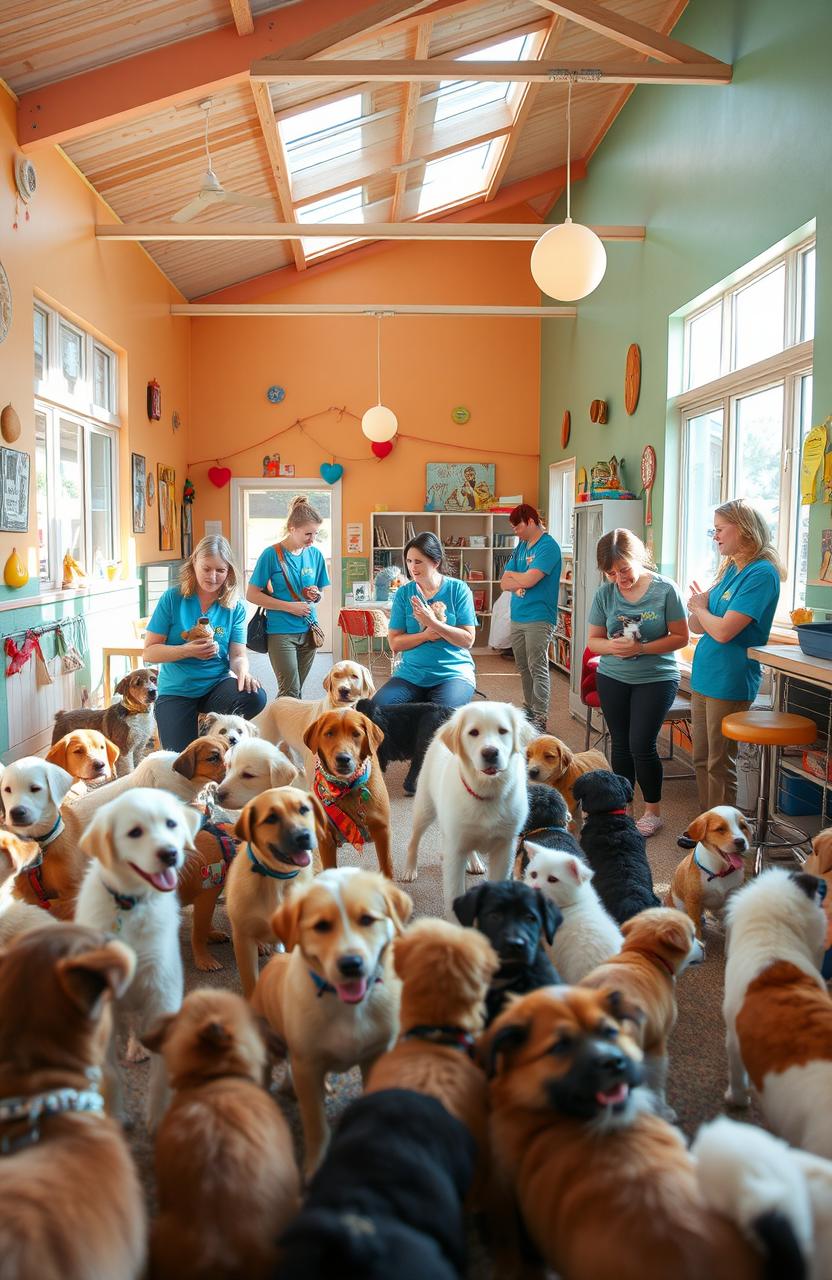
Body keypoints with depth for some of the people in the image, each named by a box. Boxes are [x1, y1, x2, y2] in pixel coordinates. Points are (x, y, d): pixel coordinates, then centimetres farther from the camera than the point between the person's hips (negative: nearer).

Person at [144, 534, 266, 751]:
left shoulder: (235, 607, 0)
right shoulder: (173, 598, -6)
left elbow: (238, 655, -4)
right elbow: (149, 652, -7)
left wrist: (243, 672, -28)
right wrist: (188, 650, -22)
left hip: (217, 684, 2)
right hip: (176, 691, -1)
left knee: (255, 697, -30)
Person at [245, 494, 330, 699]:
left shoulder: (315, 555, 5)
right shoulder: (271, 555, -10)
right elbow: (252, 595, -9)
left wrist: (315, 595, -7)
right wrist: (289, 607, -14)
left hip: (308, 630, 5)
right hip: (281, 631, -5)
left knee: (296, 690, 11)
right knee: (290, 692, -8)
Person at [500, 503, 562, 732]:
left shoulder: (548, 546, -10)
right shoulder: (521, 546, 15)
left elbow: (529, 580, -21)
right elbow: (504, 583, 9)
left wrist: (512, 576, -1)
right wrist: (521, 582, -10)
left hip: (538, 618, -8)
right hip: (517, 617, 8)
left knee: (538, 670, -6)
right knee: (523, 667, 15)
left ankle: (540, 720, -3)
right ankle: (529, 710, 27)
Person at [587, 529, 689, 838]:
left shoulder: (665, 590, -12)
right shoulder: (605, 593, -3)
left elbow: (680, 637, -8)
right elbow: (593, 641, 3)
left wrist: (641, 648, -21)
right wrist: (612, 646, -20)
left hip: (656, 679, -3)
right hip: (612, 678, 3)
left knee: (641, 745, -7)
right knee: (620, 744, 10)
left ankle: (653, 811, 13)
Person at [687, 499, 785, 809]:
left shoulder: (761, 573, -15)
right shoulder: (729, 568, 12)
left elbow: (723, 631, -22)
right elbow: (697, 628, 11)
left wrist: (701, 608, -4)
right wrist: (700, 607, -9)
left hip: (729, 682, -9)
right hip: (704, 676, 9)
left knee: (719, 764, 1)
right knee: (701, 759, 15)